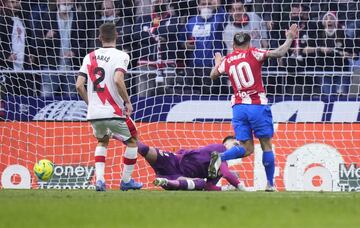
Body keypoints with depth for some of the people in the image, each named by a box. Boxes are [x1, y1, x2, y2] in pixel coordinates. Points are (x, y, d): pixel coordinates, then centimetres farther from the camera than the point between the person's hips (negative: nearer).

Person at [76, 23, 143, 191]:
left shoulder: (90, 57, 8)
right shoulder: (120, 56, -6)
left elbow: (79, 85, 3)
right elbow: (118, 80, -23)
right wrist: (128, 102, -10)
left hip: (93, 113, 5)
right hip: (114, 113, -5)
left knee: (102, 142, 28)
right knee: (132, 141, 19)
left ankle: (99, 179, 9)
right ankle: (126, 181, 21)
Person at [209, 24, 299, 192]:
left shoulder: (227, 60, 11)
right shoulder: (253, 53, 0)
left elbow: (213, 75, 26)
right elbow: (279, 53, -8)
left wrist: (218, 63, 45)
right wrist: (289, 38, 7)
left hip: (238, 107, 4)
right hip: (258, 106, -4)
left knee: (246, 148, 5)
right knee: (266, 145, 5)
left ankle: (220, 157, -20)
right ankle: (270, 184, 4)